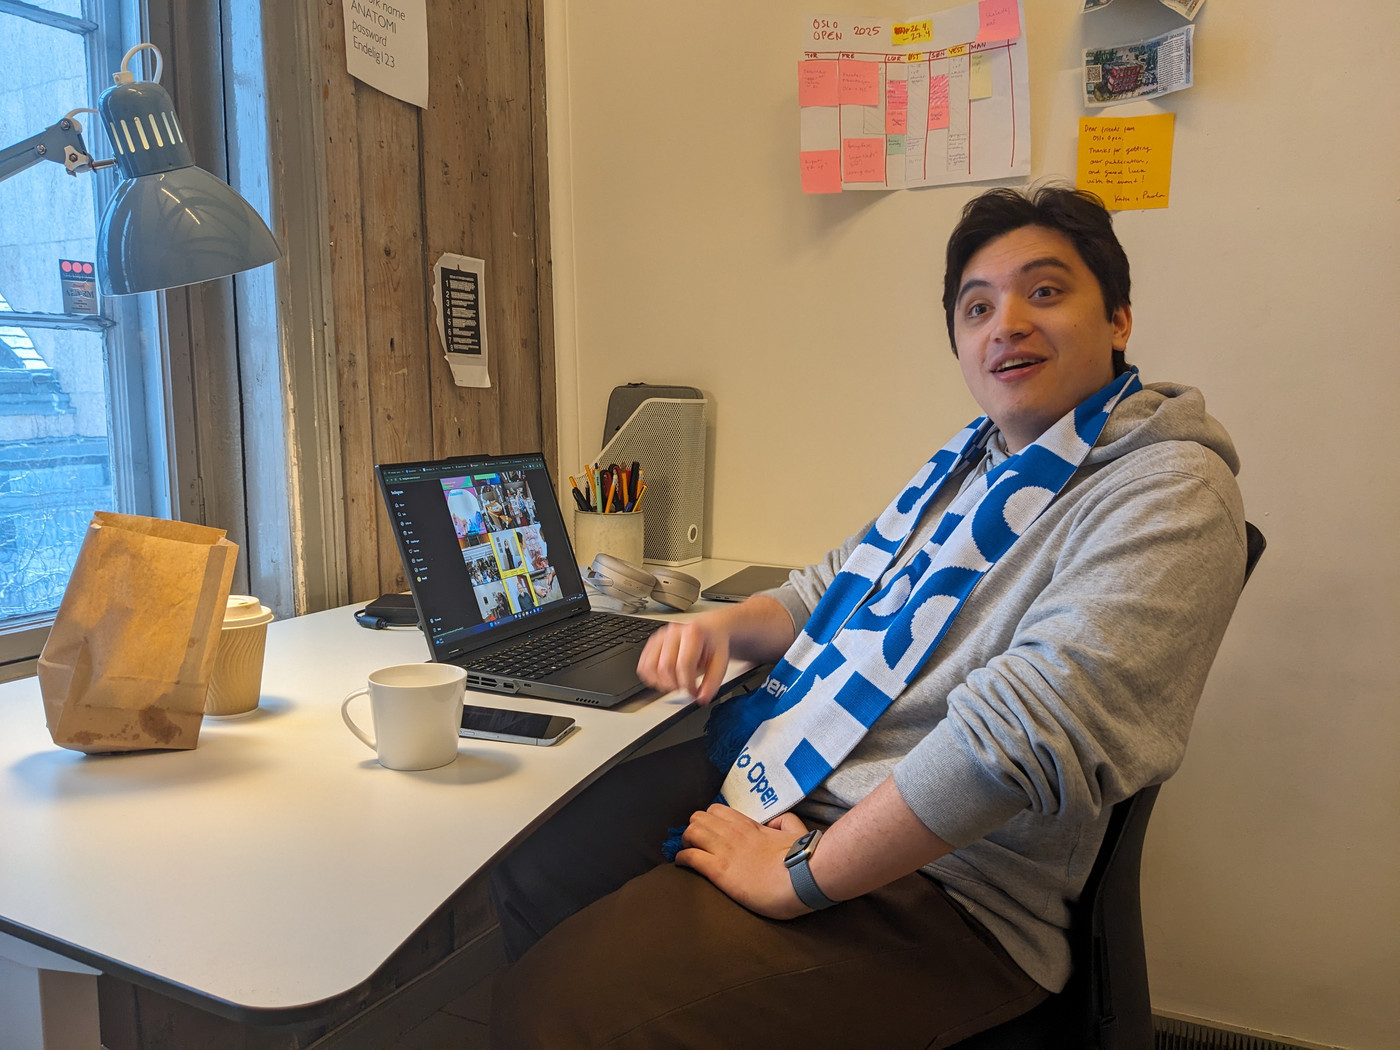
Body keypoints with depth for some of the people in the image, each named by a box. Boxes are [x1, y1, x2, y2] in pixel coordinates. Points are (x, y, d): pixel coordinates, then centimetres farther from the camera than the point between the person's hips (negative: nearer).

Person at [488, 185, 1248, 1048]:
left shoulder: (1171, 497, -15)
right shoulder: (971, 459, 14)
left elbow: (1022, 734, -28)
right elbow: (840, 582, 23)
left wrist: (800, 876, -23)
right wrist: (728, 624, 1)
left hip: (933, 881, -8)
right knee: (530, 878, 9)